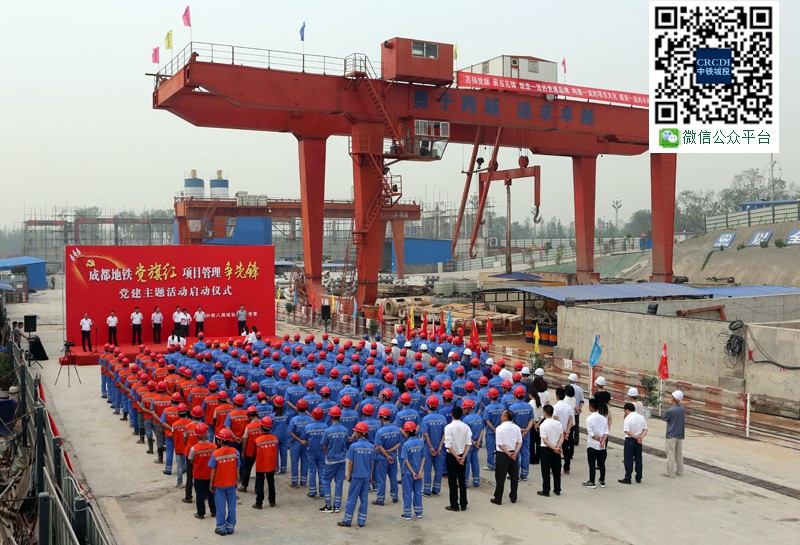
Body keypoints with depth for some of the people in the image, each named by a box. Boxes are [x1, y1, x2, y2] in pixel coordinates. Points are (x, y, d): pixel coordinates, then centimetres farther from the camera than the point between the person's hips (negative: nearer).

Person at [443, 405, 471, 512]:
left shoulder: (448, 427, -15)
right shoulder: (466, 427, -3)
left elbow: (448, 445, -18)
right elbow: (468, 443, -7)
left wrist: (456, 456, -12)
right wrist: (463, 456, -9)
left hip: (451, 456, -4)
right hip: (462, 456, 4)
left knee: (452, 481, 5)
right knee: (462, 480, 12)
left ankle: (454, 505, 8)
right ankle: (463, 504, 16)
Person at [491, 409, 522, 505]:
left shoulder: (499, 428, -13)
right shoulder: (516, 428, 2)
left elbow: (500, 444, -17)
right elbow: (520, 442, 0)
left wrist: (508, 453, -12)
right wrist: (515, 452, -7)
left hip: (502, 454, -4)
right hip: (514, 453, 5)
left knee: (500, 478, 2)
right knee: (514, 476, 14)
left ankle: (498, 499, 6)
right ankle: (513, 497, 22)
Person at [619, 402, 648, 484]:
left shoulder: (628, 418, -14)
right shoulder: (641, 417, 6)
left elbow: (627, 431, -21)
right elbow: (645, 429, 2)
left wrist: (635, 437, -14)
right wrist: (641, 436, -9)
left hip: (630, 440, -6)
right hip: (639, 441, 6)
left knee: (628, 460, 1)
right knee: (638, 459, 14)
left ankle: (627, 478, 4)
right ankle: (638, 478, 20)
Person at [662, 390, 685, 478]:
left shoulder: (669, 410, -21)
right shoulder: (682, 409, -2)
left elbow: (663, 418, -5)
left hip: (671, 435, -6)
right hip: (680, 434, 6)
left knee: (670, 454, 0)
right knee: (679, 453, 16)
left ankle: (670, 472, 3)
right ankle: (680, 471, 24)